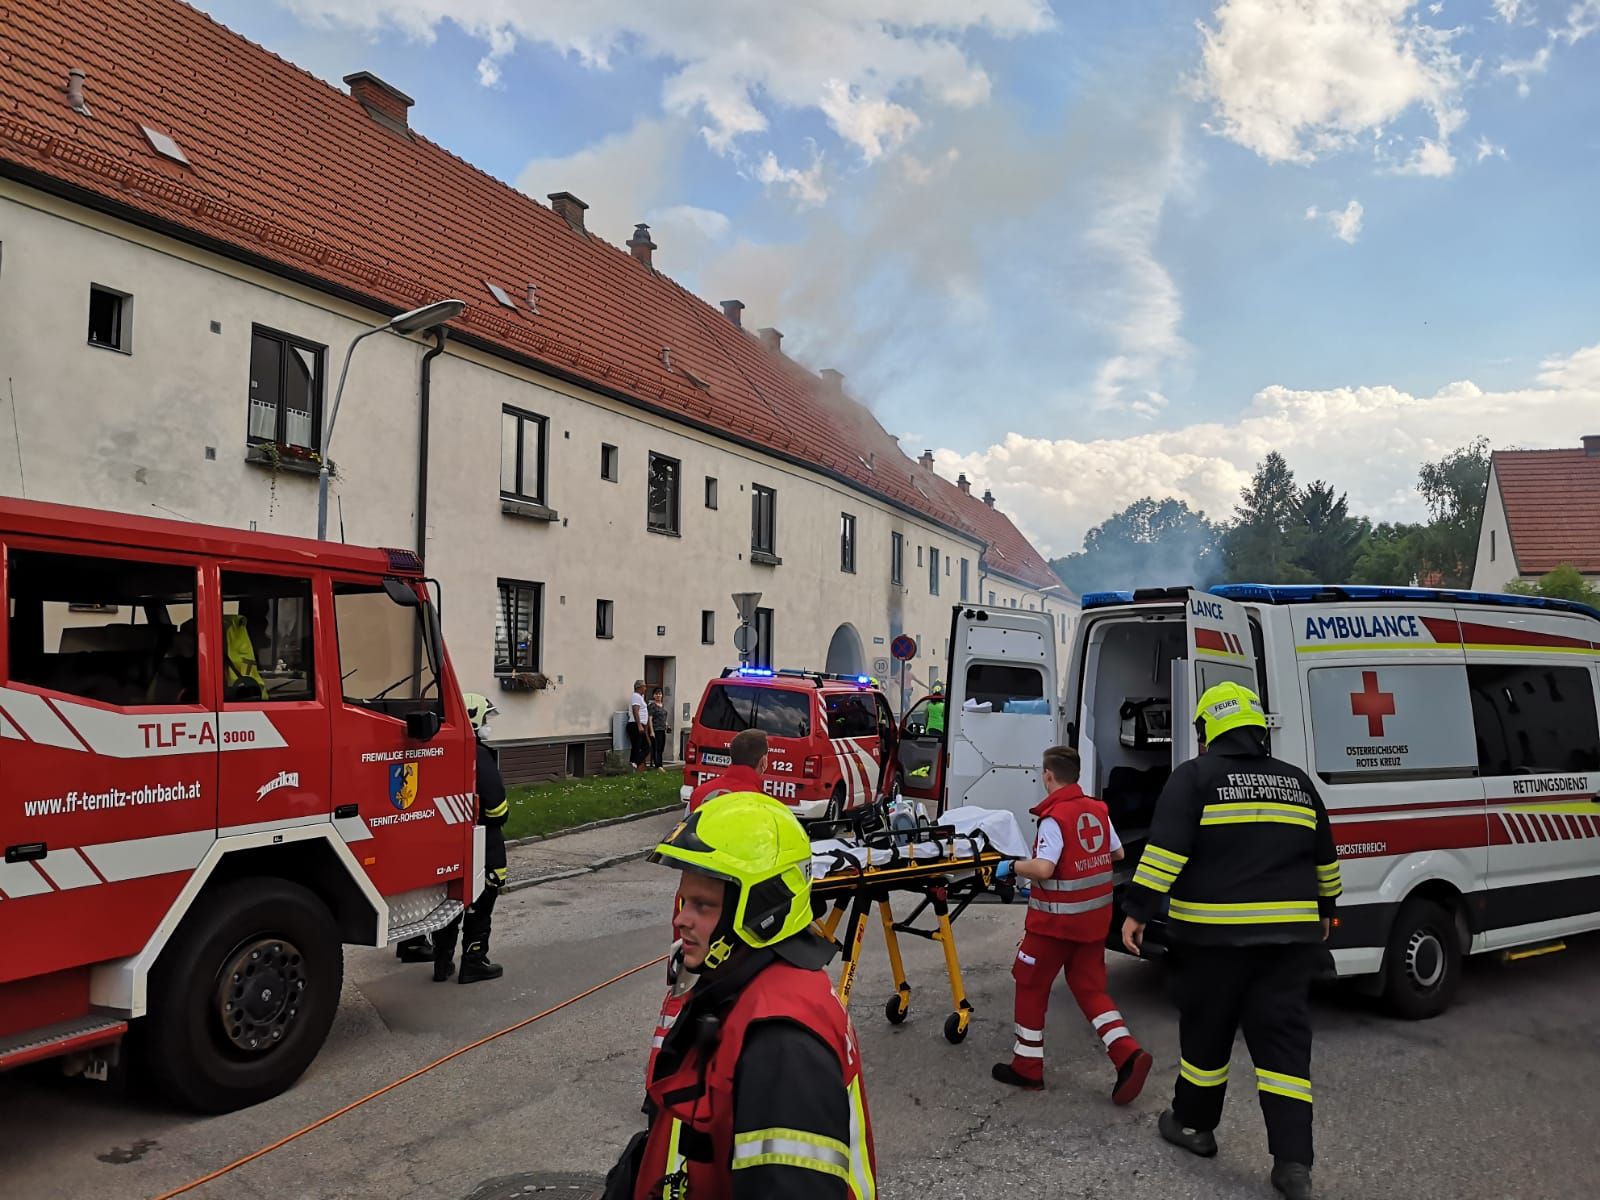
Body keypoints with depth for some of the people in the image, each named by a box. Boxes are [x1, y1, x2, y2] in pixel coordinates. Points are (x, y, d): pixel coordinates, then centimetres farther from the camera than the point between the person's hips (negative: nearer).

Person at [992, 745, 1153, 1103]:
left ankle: (1027, 1067, 18)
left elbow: (1043, 869, -28)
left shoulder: (1054, 817, -19)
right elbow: (1117, 853, 16)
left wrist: (1012, 866, -12)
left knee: (1030, 987, 10)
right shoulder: (1098, 810, 3)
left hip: (1057, 919, -7)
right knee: (1090, 988, 15)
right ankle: (1128, 1056, -2)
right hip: (1094, 916, 7)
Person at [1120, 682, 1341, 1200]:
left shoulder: (1195, 776, -6)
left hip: (1213, 932, -4)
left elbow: (1166, 848, -16)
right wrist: (1325, 909, 35)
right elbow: (1324, 858, 20)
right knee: (1284, 1040, 6)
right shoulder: (1297, 781, 11)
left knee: (1205, 1033, 12)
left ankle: (1193, 1124, 28)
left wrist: (1137, 910, -12)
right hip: (1289, 932, 4)